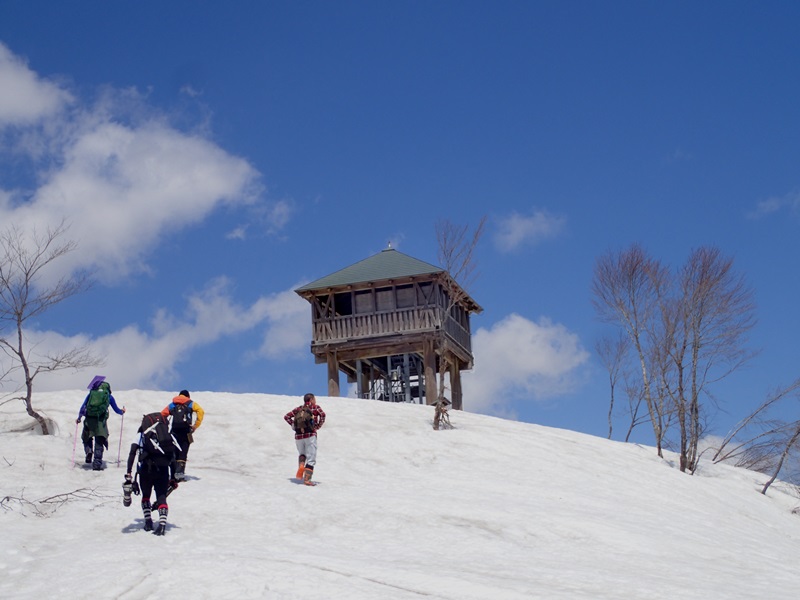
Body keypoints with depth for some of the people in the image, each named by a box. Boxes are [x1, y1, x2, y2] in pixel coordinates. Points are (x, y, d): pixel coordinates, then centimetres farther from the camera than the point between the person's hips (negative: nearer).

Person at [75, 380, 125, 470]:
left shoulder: (91, 393, 17)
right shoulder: (109, 396, 16)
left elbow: (83, 407, 12)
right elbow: (116, 410, 24)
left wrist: (79, 418, 25)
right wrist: (122, 412, 46)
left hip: (89, 419, 1)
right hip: (101, 420, -1)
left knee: (87, 438, 19)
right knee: (99, 442, 4)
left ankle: (88, 451, -11)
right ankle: (97, 464, -3)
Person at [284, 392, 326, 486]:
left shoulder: (298, 409, 16)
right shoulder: (315, 407, 5)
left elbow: (286, 416, 13)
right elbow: (322, 414, -14)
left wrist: (293, 425, 9)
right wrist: (318, 426, -5)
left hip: (298, 436, 4)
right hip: (310, 435, -4)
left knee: (302, 454, 28)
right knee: (311, 459, -1)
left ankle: (301, 466, -1)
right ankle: (307, 479, -12)